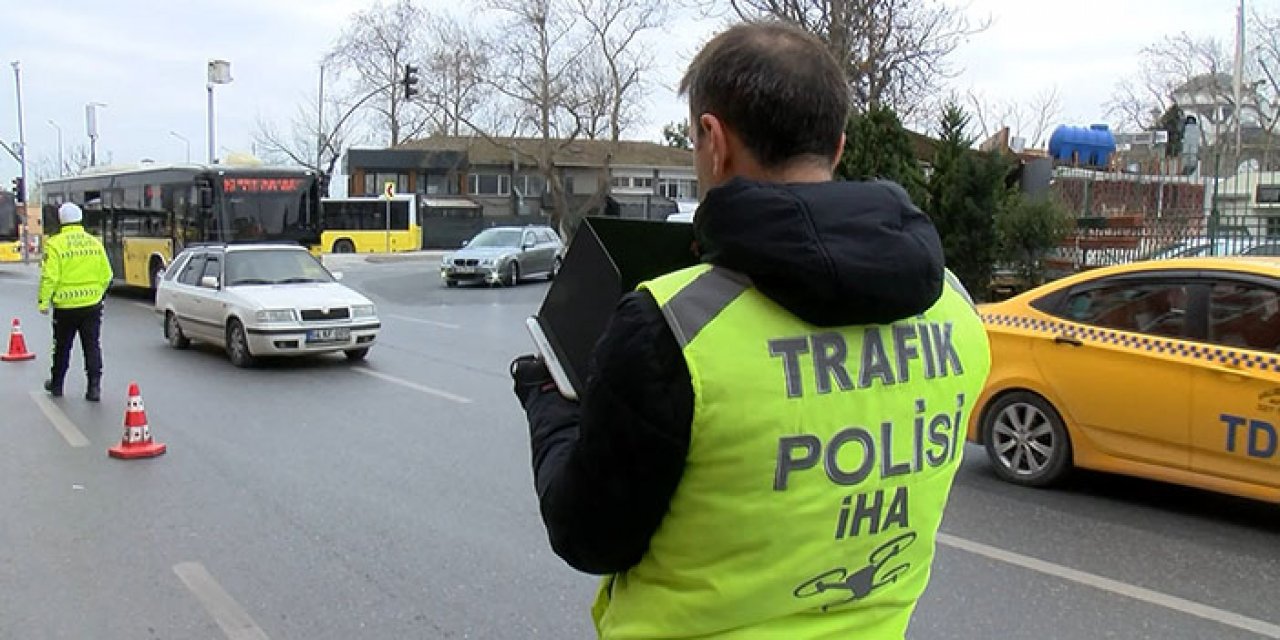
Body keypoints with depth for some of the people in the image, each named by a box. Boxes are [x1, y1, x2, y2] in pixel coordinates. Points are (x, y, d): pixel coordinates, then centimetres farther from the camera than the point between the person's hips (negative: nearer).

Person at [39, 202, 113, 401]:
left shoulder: (56, 244, -10)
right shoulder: (95, 243, 3)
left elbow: (49, 277, -13)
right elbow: (106, 276, 7)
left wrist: (44, 301, -4)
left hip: (66, 305, -2)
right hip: (92, 304, 2)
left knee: (62, 347, 14)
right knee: (92, 347, 4)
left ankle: (56, 384, 30)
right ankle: (94, 388, -2)